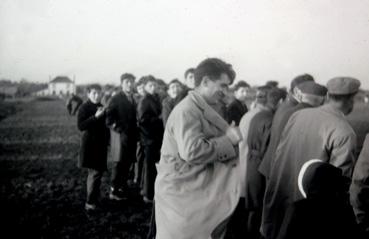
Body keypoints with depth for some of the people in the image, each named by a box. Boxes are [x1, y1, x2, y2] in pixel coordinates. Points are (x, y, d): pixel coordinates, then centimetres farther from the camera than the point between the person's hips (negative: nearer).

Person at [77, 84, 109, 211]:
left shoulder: (101, 107, 12)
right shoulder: (84, 107, -10)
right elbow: (80, 126, -20)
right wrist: (95, 117, -26)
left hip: (101, 143, 7)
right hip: (90, 144, -7)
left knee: (96, 172, 15)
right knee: (95, 172, -10)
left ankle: (94, 197, 27)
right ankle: (90, 202, -5)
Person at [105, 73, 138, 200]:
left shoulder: (132, 99, 15)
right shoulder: (116, 98, -6)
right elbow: (109, 116, -13)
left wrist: (135, 132, 10)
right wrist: (117, 129, -15)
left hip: (131, 136, 6)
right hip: (120, 135, -6)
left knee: (127, 163, 9)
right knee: (118, 163, -3)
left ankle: (122, 188, 20)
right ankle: (114, 191, 6)